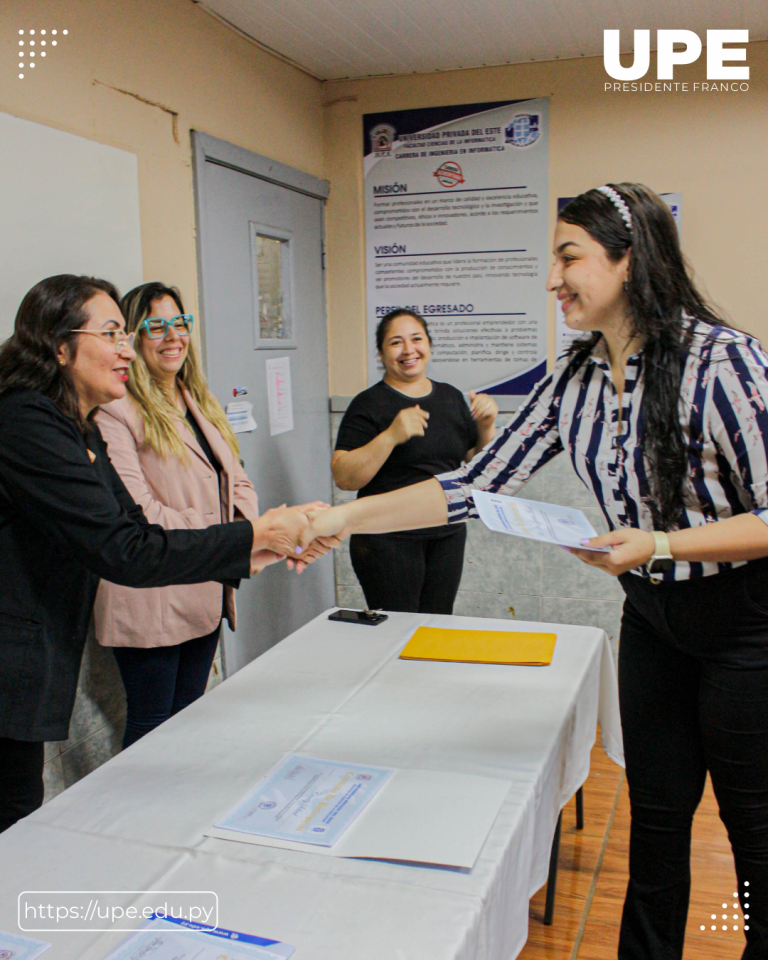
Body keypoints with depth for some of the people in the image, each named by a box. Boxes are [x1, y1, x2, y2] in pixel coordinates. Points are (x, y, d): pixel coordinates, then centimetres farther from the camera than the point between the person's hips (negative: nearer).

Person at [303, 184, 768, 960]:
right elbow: (478, 485, -4)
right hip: (651, 618, 5)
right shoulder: (572, 380, -2)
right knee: (656, 816, 16)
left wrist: (660, 545, -29)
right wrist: (342, 519, -9)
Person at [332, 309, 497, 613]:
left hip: (448, 534, 5)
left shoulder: (451, 397, 11)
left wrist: (486, 426, -3)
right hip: (388, 540, -5)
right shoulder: (369, 404, -5)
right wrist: (391, 436, -25)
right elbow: (344, 478, -15)